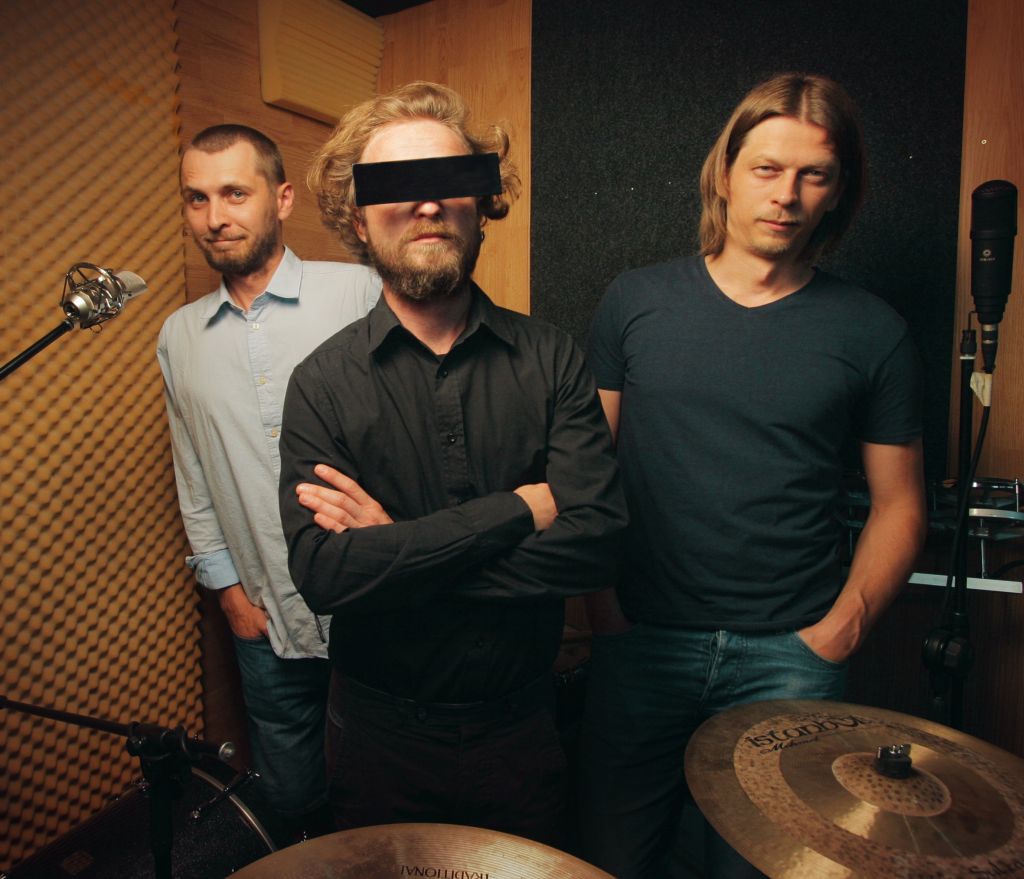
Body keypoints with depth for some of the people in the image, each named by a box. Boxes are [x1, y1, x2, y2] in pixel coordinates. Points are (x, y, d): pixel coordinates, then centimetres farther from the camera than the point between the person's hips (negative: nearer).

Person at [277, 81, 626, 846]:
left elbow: (597, 540, -19)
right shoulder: (324, 382, -12)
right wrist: (519, 508, -24)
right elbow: (322, 574, -23)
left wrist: (396, 547, -22)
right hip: (379, 734, 0)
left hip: (520, 727, 1)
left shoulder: (550, 359, -9)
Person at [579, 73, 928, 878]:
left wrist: (844, 624, -7)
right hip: (641, 638, 1)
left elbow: (899, 504, 5)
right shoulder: (636, 301, 0)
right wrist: (600, 599, -5)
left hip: (788, 656, 0)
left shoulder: (872, 333, -1)